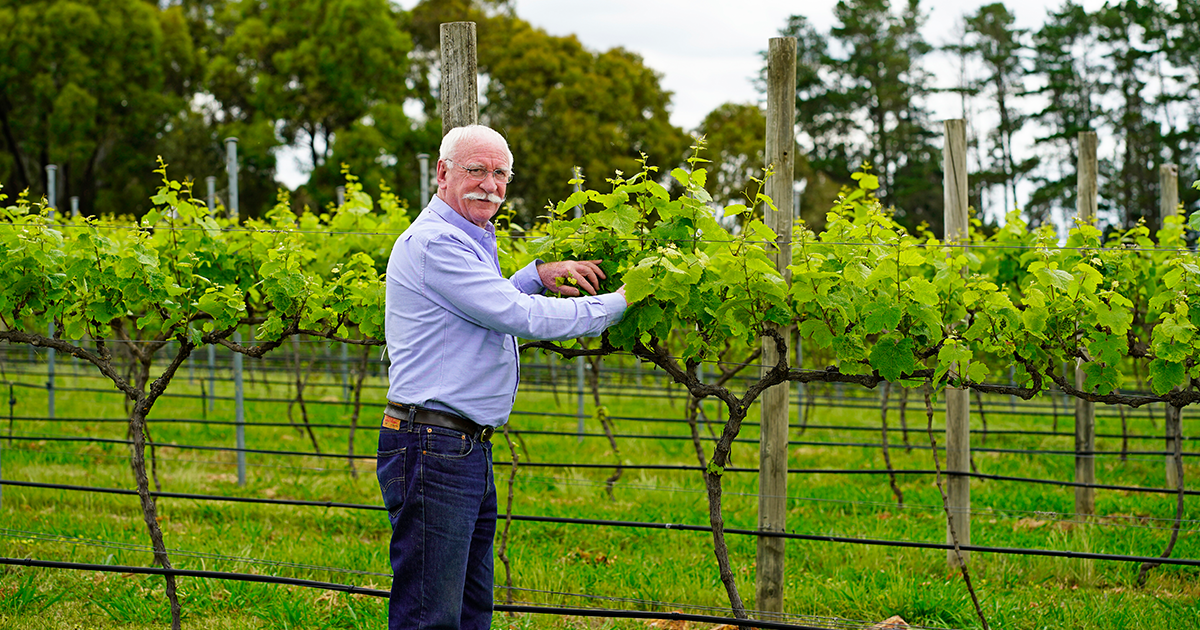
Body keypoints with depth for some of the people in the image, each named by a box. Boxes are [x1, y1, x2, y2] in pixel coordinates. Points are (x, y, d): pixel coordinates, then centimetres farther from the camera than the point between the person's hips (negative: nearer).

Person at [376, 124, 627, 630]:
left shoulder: (468, 242, 20)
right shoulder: (434, 243, -14)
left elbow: (491, 310, 35)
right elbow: (521, 318, -17)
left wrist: (537, 276, 17)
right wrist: (615, 304, -7)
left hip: (470, 452, 11)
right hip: (433, 449, -11)